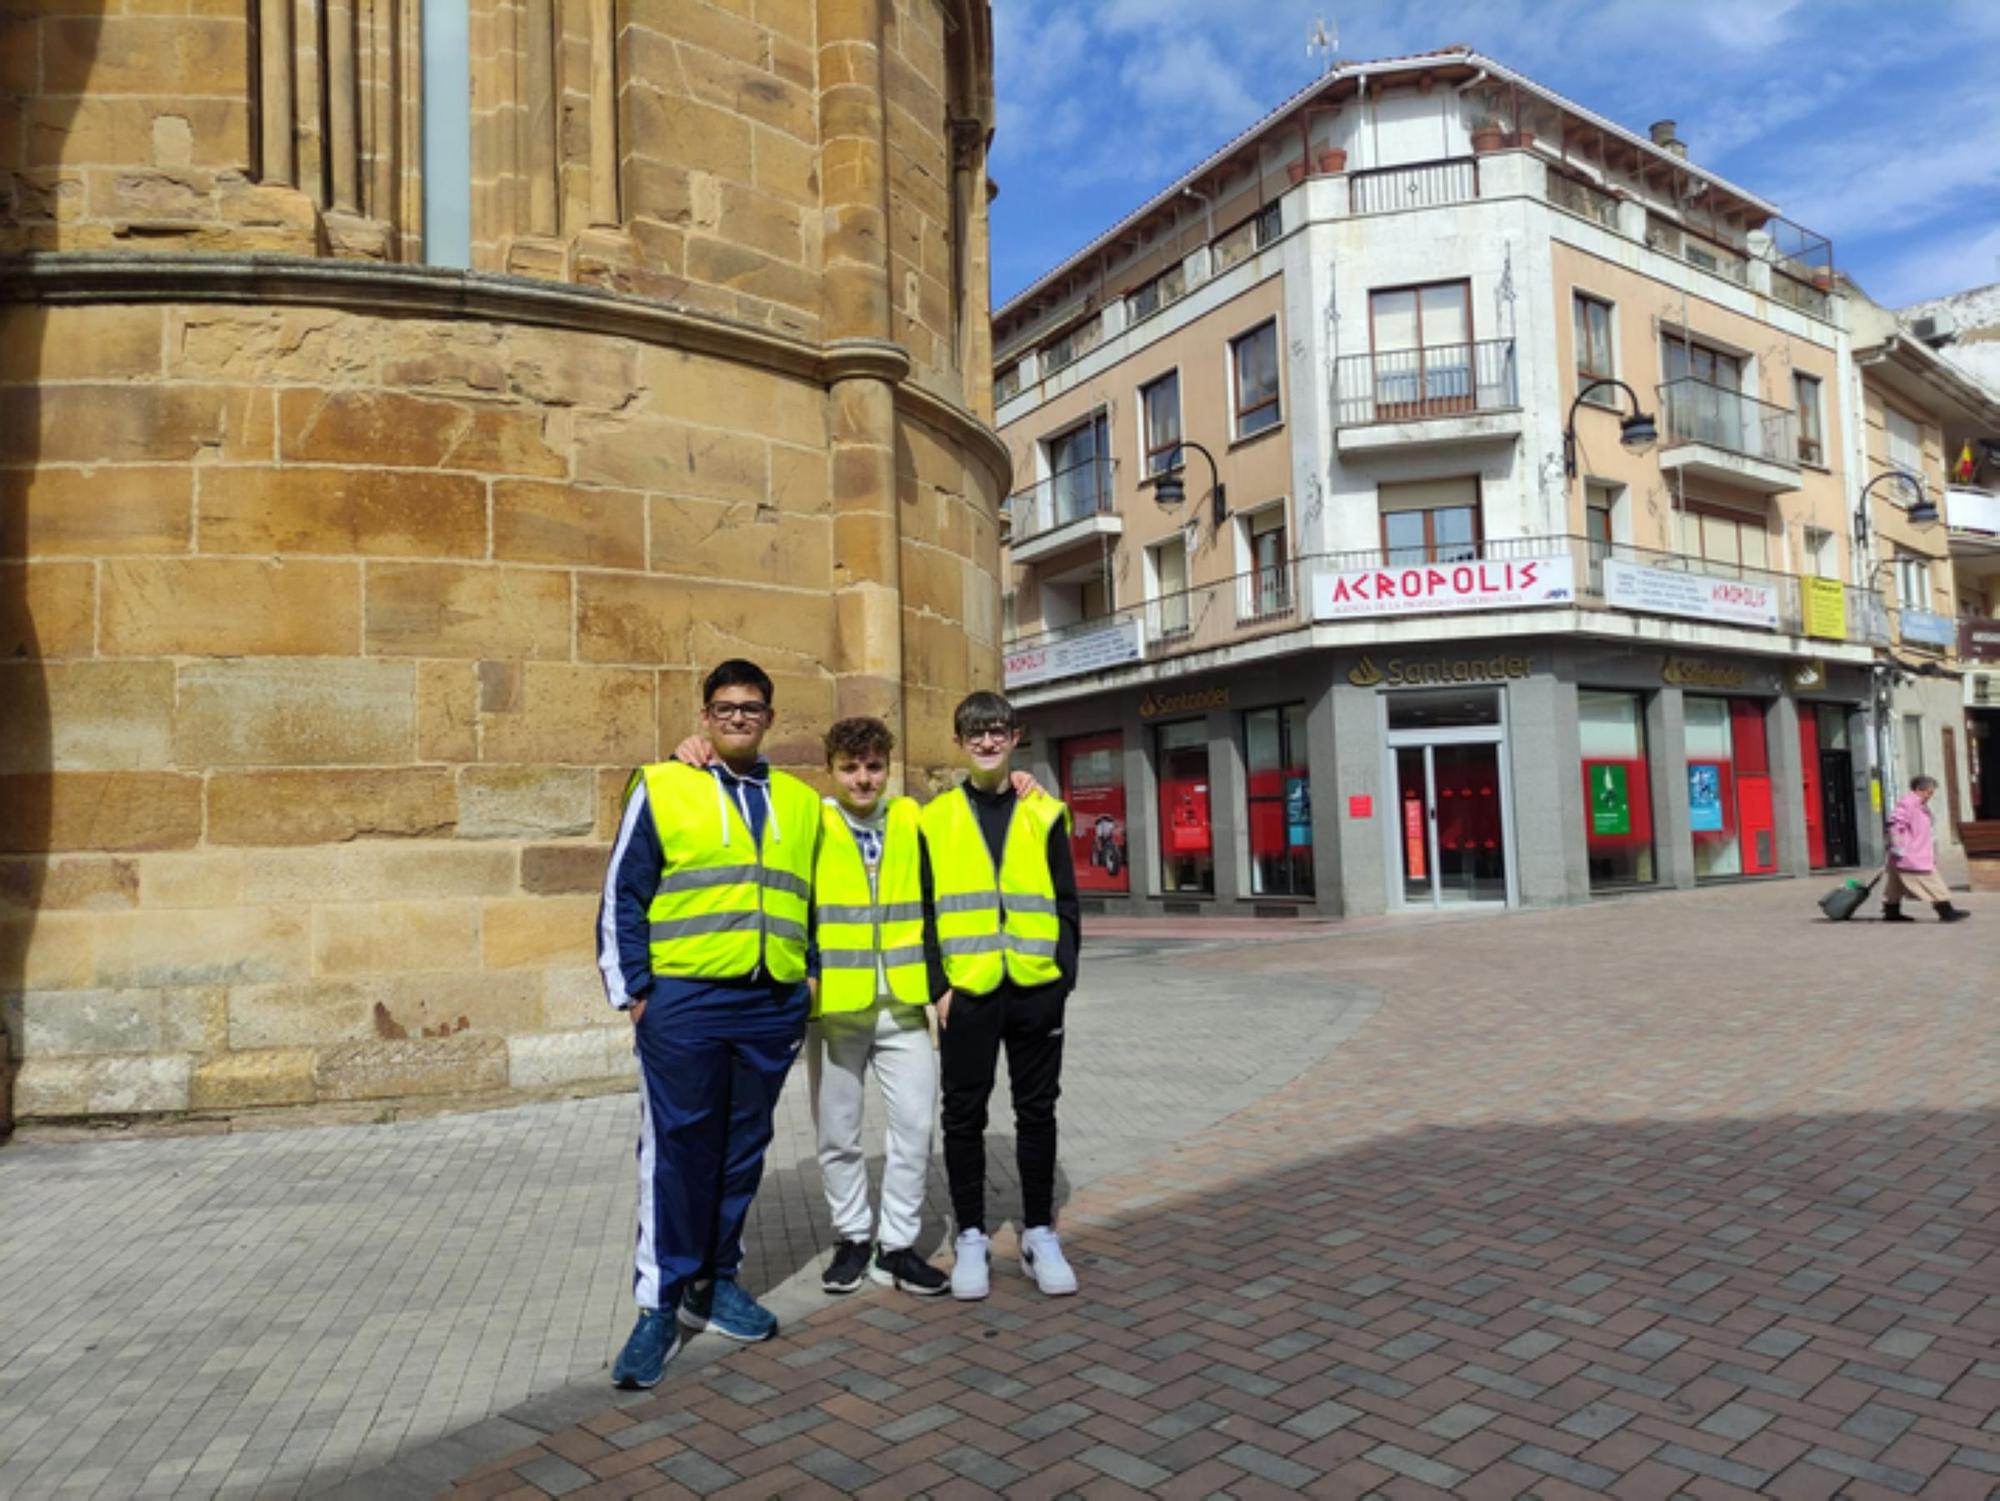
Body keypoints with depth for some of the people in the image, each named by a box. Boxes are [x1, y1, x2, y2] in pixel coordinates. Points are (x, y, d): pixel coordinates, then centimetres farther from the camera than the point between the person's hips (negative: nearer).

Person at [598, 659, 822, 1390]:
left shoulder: (801, 803, 12)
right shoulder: (661, 789, 0)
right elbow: (623, 897, -1)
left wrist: (805, 990, 13)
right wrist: (633, 992, -5)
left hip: (773, 1007, 4)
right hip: (684, 1003, -4)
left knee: (743, 1151, 12)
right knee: (675, 1151, -1)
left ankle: (714, 1281, 27)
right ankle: (660, 1302, 11)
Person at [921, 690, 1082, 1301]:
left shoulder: (1044, 814, 6)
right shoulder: (935, 819, 3)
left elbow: (1065, 903, 7)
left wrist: (1063, 973, -2)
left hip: (1036, 989, 1)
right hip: (966, 992, -1)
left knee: (1037, 1111, 10)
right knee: (964, 1115, 7)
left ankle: (1039, 1234, 23)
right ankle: (970, 1237, 22)